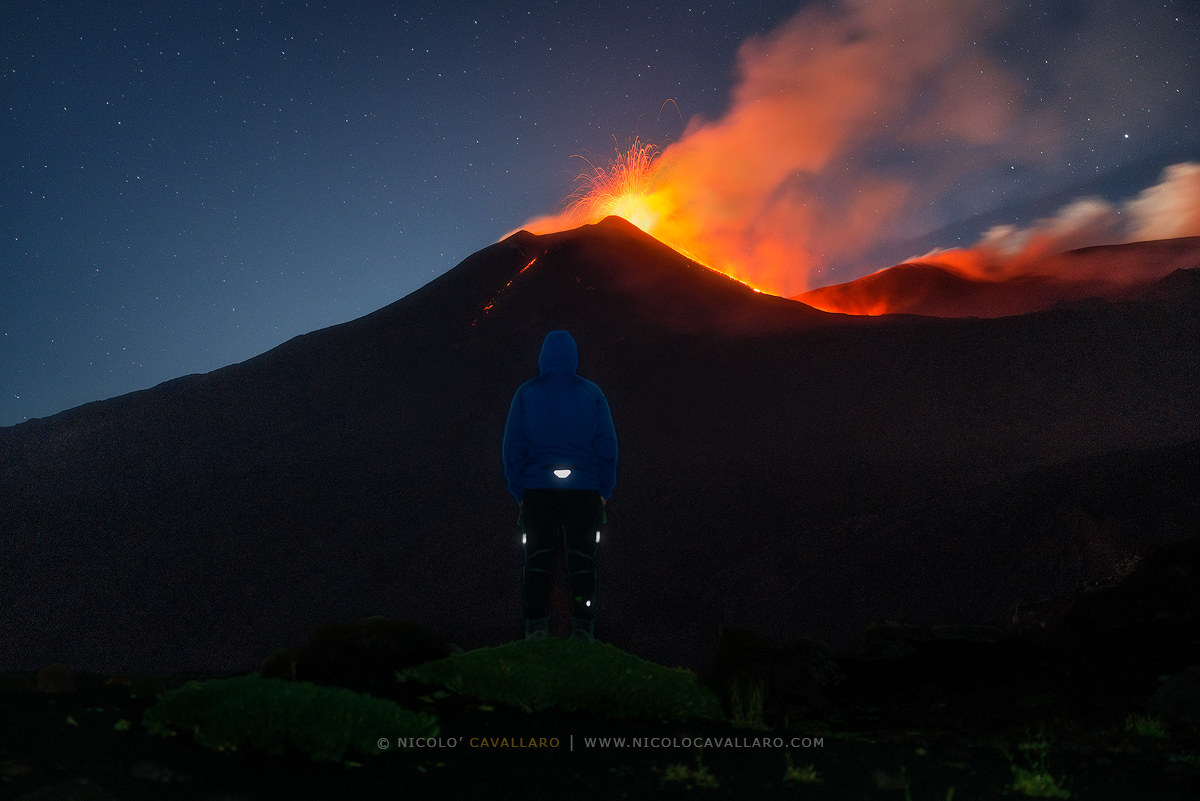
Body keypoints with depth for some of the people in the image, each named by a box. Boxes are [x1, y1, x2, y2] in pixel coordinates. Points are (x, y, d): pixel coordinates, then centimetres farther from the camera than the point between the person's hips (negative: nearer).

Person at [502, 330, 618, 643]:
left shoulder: (526, 394, 3)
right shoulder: (591, 394, 3)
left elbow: (512, 446, 3)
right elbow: (607, 445, 2)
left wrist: (519, 492, 8)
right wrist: (604, 491, 7)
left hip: (537, 490, 0)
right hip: (584, 490, 0)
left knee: (538, 558, 6)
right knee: (582, 558, 5)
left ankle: (536, 627, 5)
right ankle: (582, 628, 3)